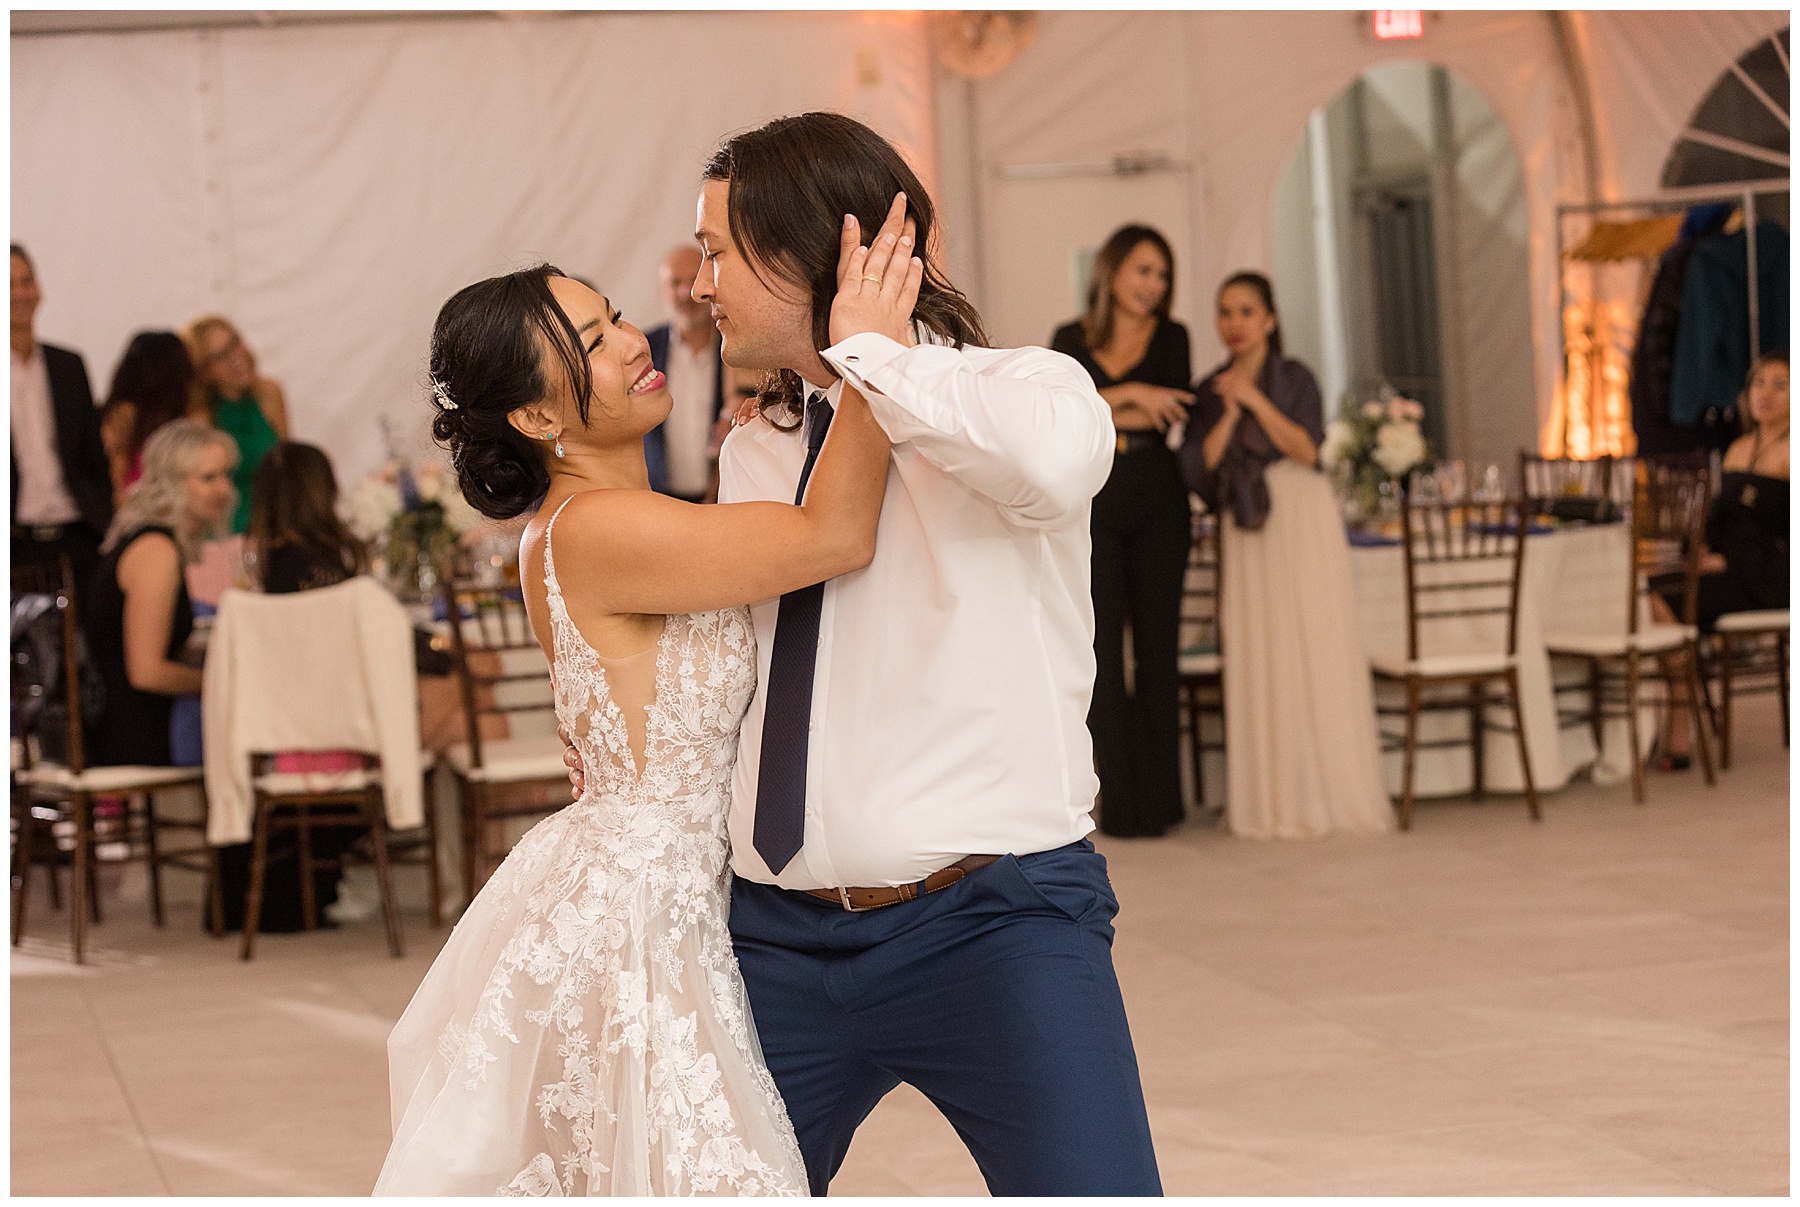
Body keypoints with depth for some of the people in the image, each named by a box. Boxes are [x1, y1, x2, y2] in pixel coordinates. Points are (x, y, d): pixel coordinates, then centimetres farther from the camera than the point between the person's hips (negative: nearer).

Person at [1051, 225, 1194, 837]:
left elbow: (1175, 415, -8)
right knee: (1102, 651, -2)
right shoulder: (1070, 340, 8)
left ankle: (1158, 802, 5)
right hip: (1093, 506, 0)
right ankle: (1118, 802, 1)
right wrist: (1132, 397, -16)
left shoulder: (1171, 338, 6)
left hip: (1156, 509, 0)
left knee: (1156, 651, 1)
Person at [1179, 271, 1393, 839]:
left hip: (1302, 521, -3)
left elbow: (1308, 449, -11)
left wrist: (1257, 401, -15)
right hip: (1245, 532, 3)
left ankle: (1332, 793, 0)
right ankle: (1272, 798, 4)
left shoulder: (1295, 378, 1)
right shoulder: (1210, 391, 11)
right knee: (1257, 660, 0)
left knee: (1316, 653, -4)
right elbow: (1198, 466, 0)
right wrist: (1229, 414, -10)